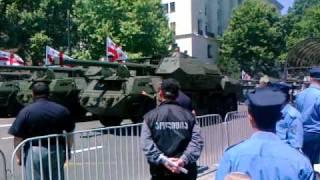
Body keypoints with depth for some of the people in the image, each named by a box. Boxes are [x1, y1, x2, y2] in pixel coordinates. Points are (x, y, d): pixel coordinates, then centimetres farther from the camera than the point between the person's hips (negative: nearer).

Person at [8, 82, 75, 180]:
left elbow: (18, 137, -8)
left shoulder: (26, 112, -7)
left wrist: (18, 156, 2)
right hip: (56, 151, 3)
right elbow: (70, 132, 7)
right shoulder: (62, 110, 2)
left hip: (34, 152, -3)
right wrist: (67, 150, 17)